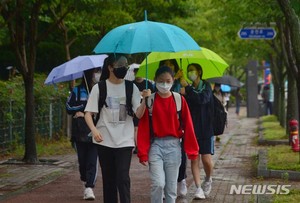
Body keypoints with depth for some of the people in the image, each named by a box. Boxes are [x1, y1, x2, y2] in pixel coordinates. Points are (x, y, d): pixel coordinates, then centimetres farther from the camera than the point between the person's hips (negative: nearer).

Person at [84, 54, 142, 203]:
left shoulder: (131, 87, 3)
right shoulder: (99, 88, 0)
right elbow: (88, 114, -2)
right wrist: (94, 130, -20)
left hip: (125, 140, 0)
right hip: (104, 140, 1)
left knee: (123, 178, -11)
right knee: (109, 179, 8)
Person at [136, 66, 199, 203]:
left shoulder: (179, 100, 1)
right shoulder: (149, 100, -2)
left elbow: (187, 126, 1)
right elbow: (143, 128, -4)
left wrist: (192, 150, -1)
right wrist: (143, 153, -8)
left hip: (173, 146, 1)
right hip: (155, 145, -1)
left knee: (171, 186, 6)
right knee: (158, 184, -13)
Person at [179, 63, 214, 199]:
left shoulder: (206, 86, -1)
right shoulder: (189, 90, 9)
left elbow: (203, 98, -22)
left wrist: (187, 90, -20)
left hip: (205, 129, -3)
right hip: (192, 130, 3)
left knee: (206, 159, -6)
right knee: (194, 159, -2)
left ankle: (208, 180, 22)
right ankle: (199, 188, 1)